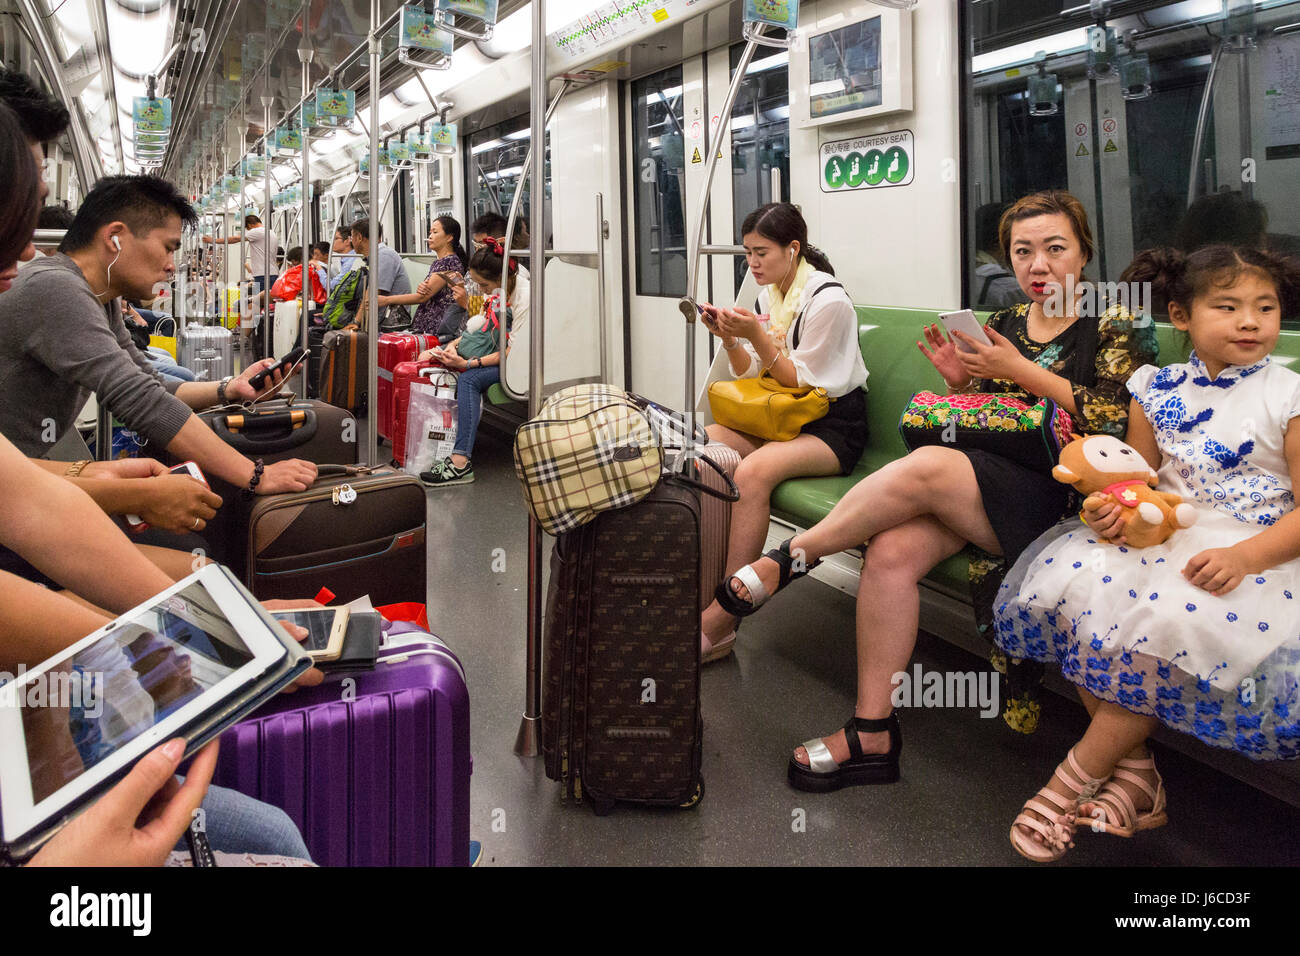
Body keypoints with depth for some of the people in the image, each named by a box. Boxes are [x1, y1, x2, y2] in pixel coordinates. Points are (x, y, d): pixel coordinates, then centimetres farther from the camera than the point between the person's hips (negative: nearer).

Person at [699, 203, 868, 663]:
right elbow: (751, 374, 10)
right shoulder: (769, 294, 8)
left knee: (752, 471, -34)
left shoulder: (828, 300, -15)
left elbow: (801, 382, -15)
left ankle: (721, 620, -29)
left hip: (833, 426, -7)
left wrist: (757, 335, -23)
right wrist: (730, 339, -8)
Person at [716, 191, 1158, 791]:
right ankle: (872, 732, -19)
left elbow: (1116, 424, -11)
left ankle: (790, 558, -17)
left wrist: (1022, 373, -13)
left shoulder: (1116, 329, 4)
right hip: (979, 487, 5)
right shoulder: (1002, 325, 19)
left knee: (926, 466, -31)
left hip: (1058, 500, -5)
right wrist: (961, 381, 0)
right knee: (892, 550, -25)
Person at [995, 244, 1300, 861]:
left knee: (1169, 622, -34)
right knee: (1072, 580, -24)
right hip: (1161, 533, 5)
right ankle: (1134, 772, -13)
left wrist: (1245, 557, -24)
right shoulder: (1156, 390, 9)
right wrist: (1111, 509, -10)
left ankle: (1076, 780, -14)